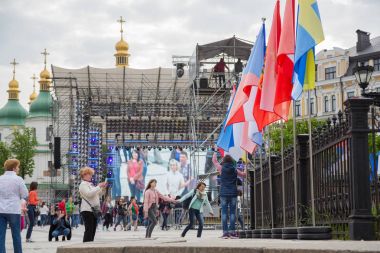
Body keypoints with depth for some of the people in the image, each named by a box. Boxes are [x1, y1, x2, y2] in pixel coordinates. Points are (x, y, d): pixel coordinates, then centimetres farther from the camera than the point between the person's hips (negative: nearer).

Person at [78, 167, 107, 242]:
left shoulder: (90, 184, 21)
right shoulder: (83, 184, -6)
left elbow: (97, 194, 28)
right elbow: (89, 194, -21)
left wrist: (102, 188, 15)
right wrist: (99, 187, -16)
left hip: (94, 210, 9)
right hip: (87, 210, -9)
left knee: (93, 230, 8)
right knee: (89, 230, -13)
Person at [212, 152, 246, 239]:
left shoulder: (221, 168, 1)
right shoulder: (235, 170, 5)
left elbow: (214, 161, 16)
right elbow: (243, 174, 22)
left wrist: (215, 152, 33)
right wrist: (245, 170, 45)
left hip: (224, 194, -1)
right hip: (233, 193, 1)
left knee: (224, 212, -1)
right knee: (232, 212, 3)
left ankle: (225, 232, -7)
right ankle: (232, 231, -3)